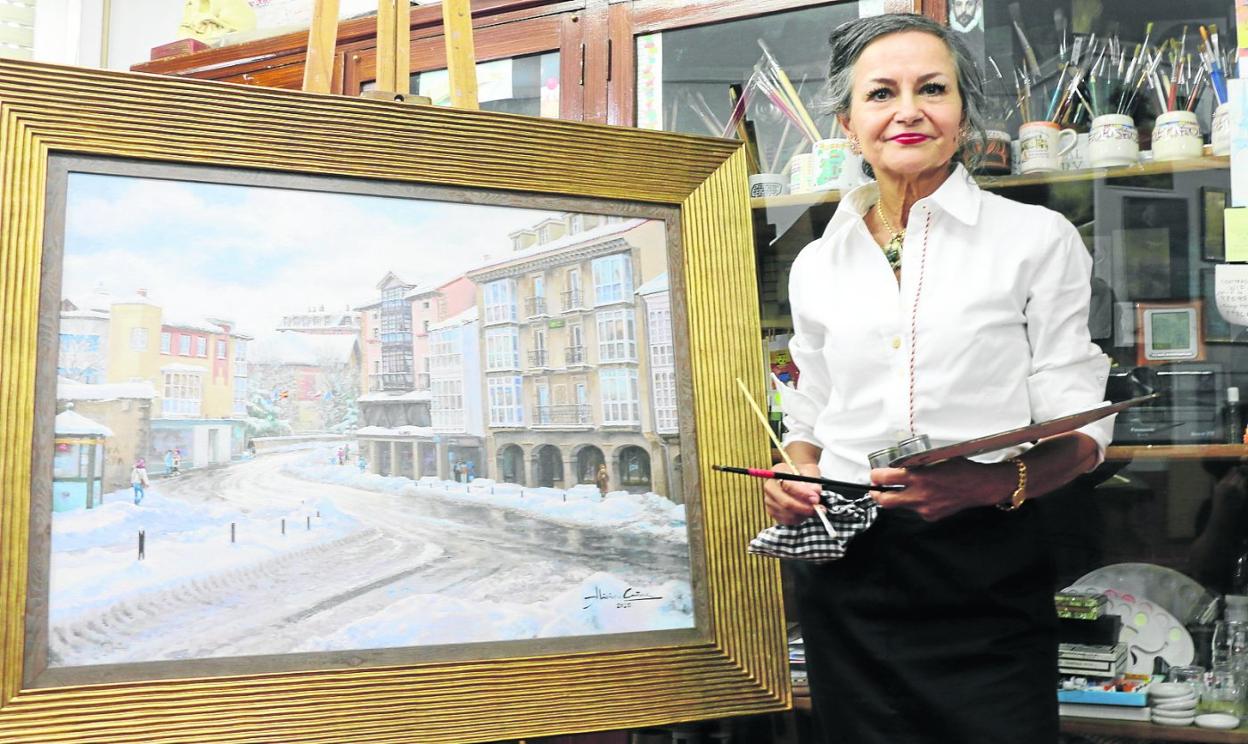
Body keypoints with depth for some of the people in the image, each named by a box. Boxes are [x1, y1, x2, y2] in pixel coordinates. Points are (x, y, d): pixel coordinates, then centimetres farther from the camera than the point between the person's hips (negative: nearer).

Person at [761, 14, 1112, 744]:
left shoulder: (1038, 239, -1)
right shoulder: (817, 265, 9)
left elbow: (1079, 431, -4)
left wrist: (988, 482, -23)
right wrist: (793, 478, -4)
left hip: (986, 572, -3)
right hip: (845, 570, 3)